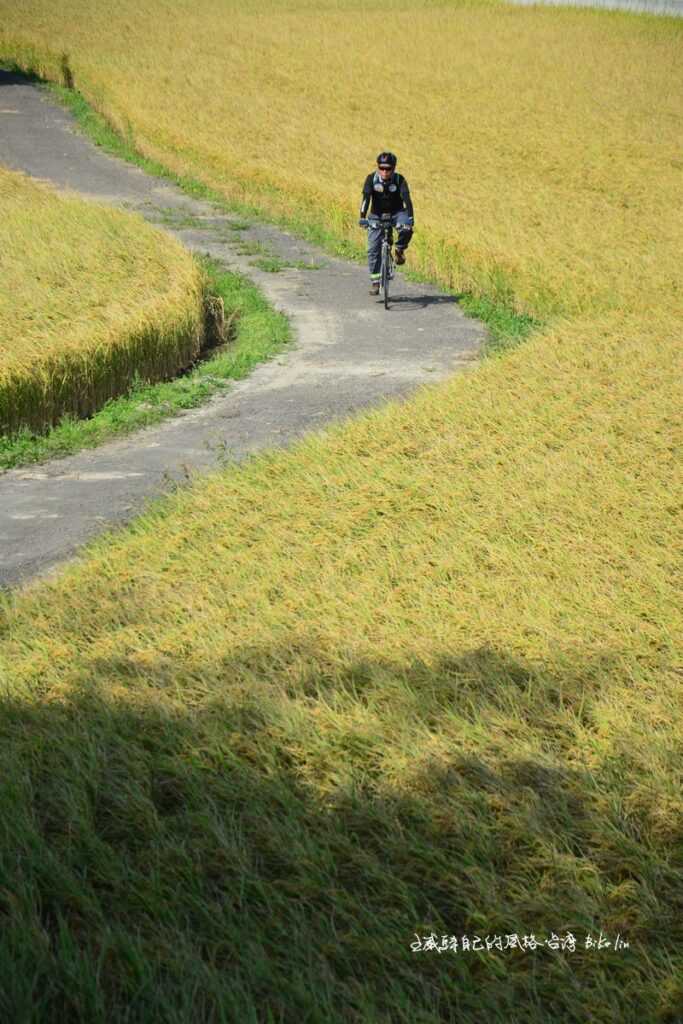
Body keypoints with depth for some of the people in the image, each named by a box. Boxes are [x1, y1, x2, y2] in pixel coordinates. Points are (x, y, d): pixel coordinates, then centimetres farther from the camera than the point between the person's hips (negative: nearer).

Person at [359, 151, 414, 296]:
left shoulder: (399, 180, -16)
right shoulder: (371, 178, -15)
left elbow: (406, 198, -26)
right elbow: (366, 198, -24)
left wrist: (410, 217, -41)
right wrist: (362, 217, -37)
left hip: (396, 213, -1)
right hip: (377, 216, 1)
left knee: (406, 228, -34)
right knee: (373, 249, -10)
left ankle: (399, 250, -3)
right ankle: (375, 281, 1)